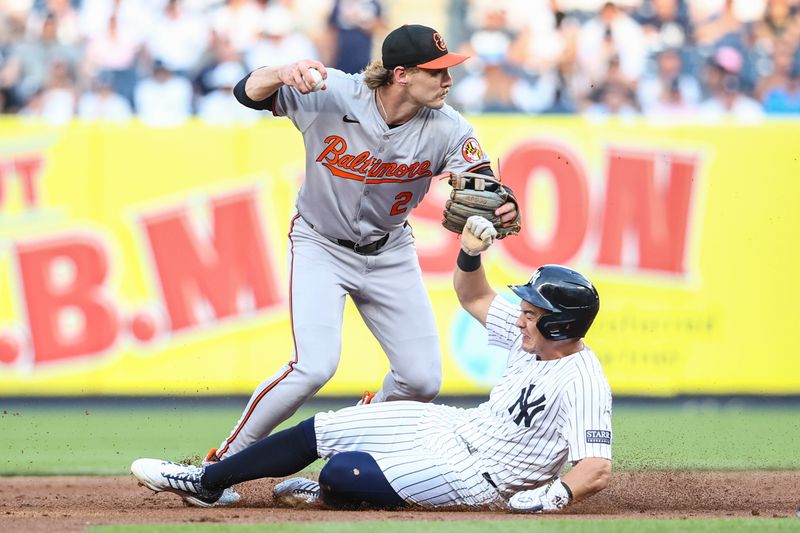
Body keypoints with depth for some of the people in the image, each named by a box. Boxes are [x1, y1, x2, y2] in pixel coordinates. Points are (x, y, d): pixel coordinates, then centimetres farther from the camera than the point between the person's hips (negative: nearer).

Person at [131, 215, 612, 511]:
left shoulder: (583, 384, -27)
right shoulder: (532, 333, -1)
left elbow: (598, 471, -35)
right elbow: (475, 298, 15)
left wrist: (545, 500, -49)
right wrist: (470, 253, -4)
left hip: (476, 474, -9)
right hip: (455, 425, 9)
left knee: (341, 474, -21)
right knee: (318, 431, 10)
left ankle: (334, 496, 17)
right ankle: (207, 482, 24)